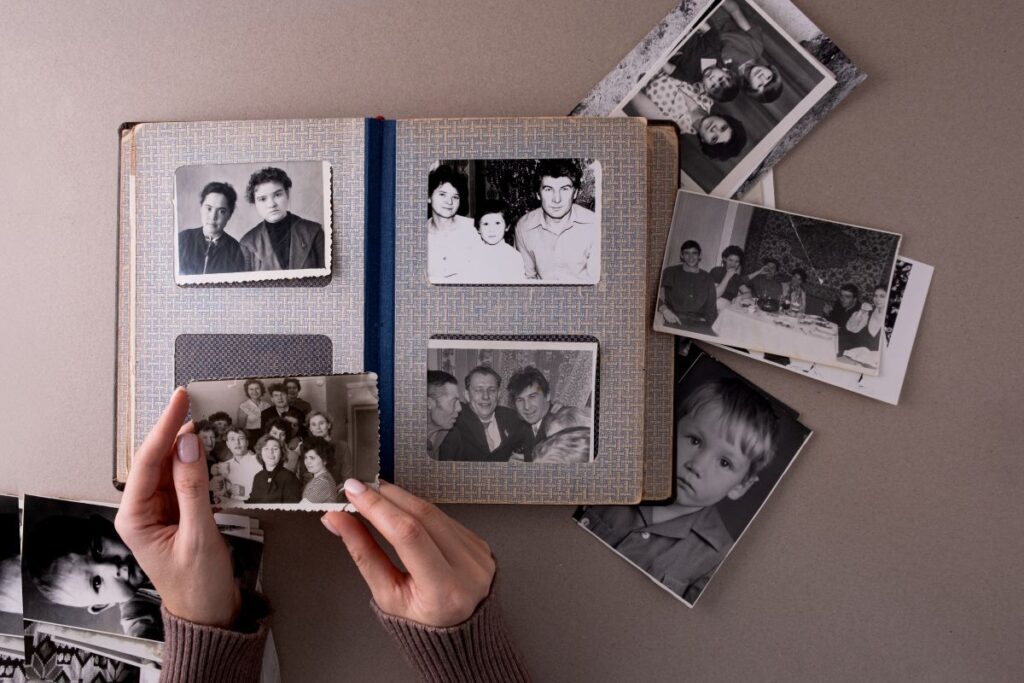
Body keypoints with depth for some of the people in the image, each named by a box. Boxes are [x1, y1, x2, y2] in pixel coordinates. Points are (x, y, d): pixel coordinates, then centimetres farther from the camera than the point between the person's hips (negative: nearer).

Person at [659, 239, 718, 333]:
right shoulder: (670, 273, 14)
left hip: (699, 324, 2)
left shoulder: (707, 278, 21)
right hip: (674, 323, -2)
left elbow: (711, 308, 19)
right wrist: (665, 310, -19)